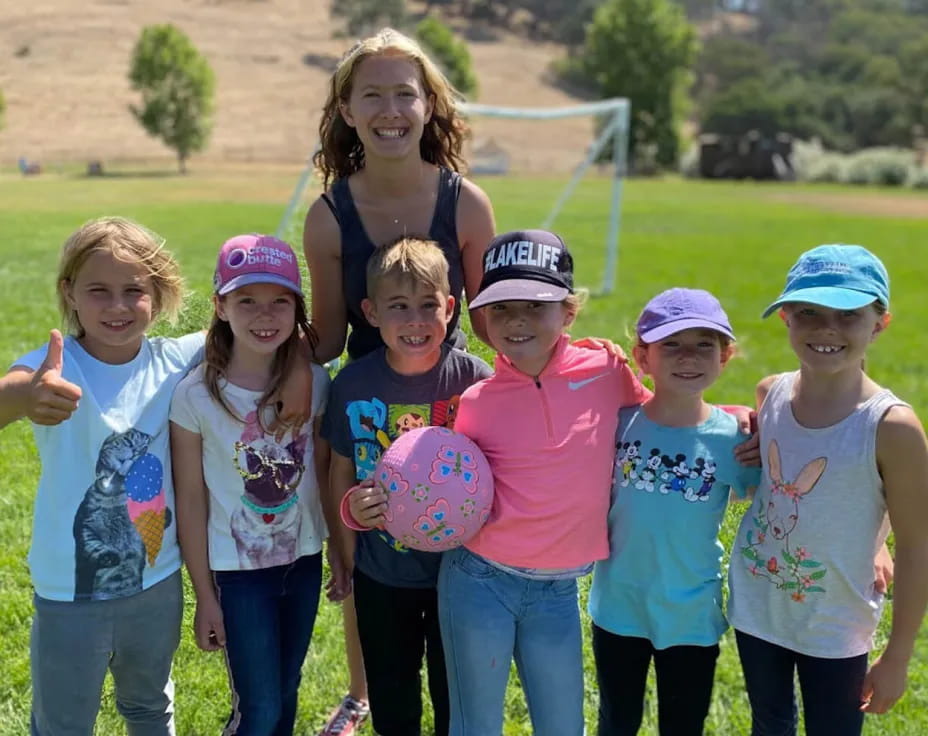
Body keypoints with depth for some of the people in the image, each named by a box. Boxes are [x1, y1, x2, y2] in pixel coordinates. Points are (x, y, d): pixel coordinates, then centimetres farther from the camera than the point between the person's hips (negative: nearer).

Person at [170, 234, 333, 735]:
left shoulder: (314, 382, -7)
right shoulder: (196, 395, -16)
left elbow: (325, 472, 3)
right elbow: (190, 499, -10)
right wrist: (204, 594, -6)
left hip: (304, 559, 3)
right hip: (238, 569, -3)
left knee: (285, 693, 17)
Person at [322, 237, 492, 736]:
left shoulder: (474, 379, -16)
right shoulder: (353, 384, -11)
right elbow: (342, 468, 3)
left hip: (459, 568, -1)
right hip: (380, 574, 2)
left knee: (455, 694, 17)